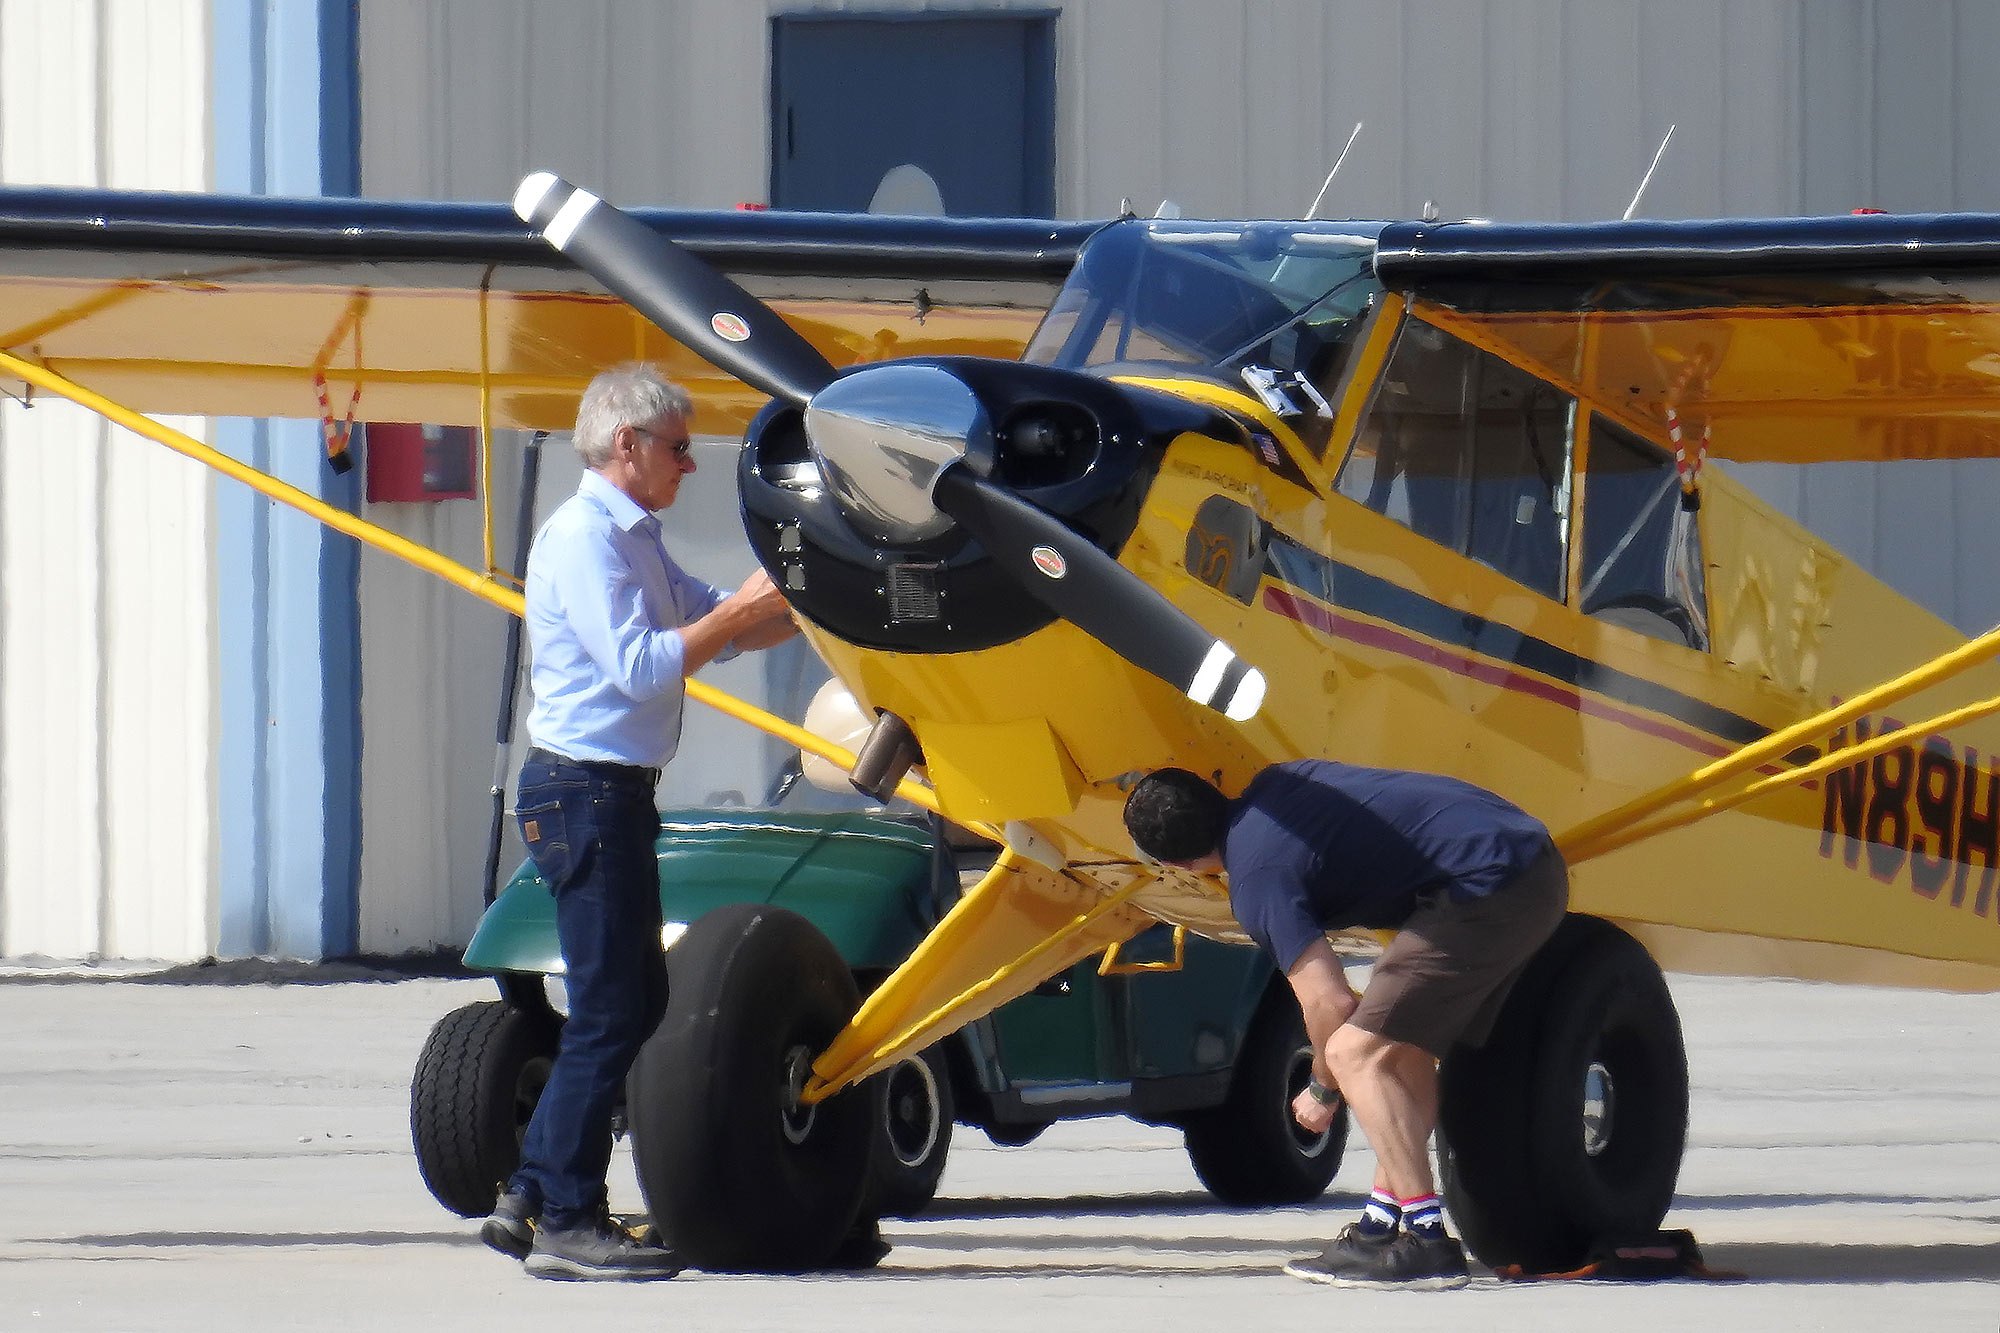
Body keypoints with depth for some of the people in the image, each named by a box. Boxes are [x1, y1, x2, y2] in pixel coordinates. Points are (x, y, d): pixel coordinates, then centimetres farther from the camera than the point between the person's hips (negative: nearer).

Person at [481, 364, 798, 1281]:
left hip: (614, 792, 10)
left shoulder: (633, 542, 18)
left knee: (633, 1003, 12)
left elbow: (713, 628, 21)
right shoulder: (583, 537, -13)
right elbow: (639, 666, -21)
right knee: (611, 1012, -8)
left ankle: (531, 1198, 15)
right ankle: (566, 1222, -5)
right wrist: (739, 612, -17)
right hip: (583, 788, -10)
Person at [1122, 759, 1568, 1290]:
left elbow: (1329, 1003, -10)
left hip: (1486, 891, -10)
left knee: (1357, 1052, -9)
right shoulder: (1275, 784, 15)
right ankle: (1383, 1222, 19)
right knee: (1403, 1046, 19)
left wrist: (1323, 1091, 8)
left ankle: (1426, 1241, -15)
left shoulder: (1257, 877, -10)